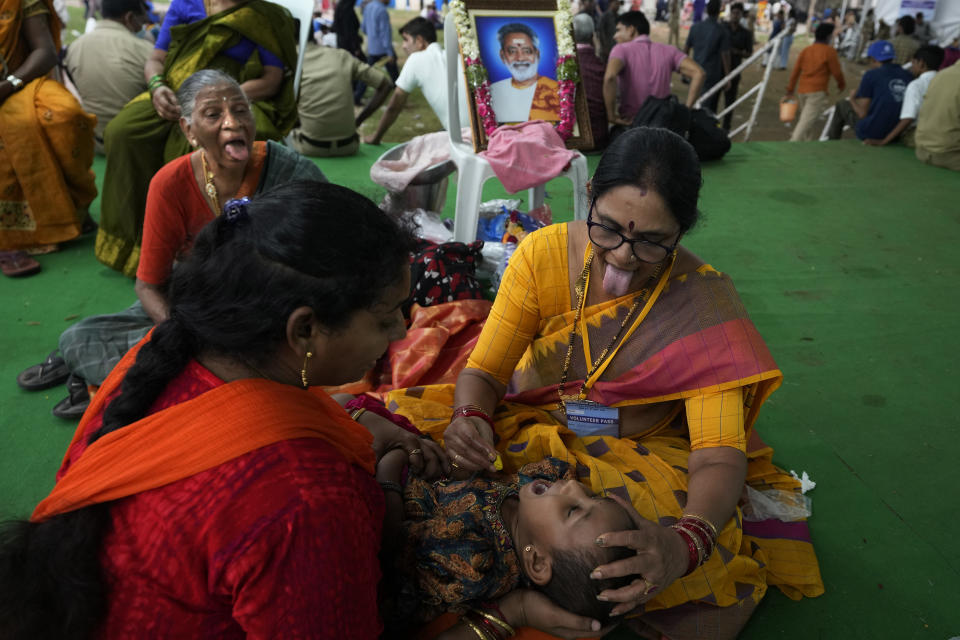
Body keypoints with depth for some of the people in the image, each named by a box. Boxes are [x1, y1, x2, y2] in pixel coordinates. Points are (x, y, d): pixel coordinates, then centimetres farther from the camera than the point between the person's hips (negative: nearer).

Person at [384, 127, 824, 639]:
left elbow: (719, 455, -26)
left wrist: (685, 542, -48)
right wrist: (470, 419, -35)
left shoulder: (704, 303, -19)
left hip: (640, 455, 0)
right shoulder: (545, 253, -15)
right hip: (525, 427, 1)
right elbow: (484, 370, -10)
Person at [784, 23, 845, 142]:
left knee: (810, 120, 19)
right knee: (806, 121, -11)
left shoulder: (805, 50, 10)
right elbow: (836, 72, -3)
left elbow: (795, 72, 8)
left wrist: (790, 91, 13)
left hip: (802, 90, 7)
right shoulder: (829, 51, -6)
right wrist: (842, 84, 16)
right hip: (817, 92, -7)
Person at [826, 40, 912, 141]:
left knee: (842, 105, 17)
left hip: (872, 134, -5)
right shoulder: (908, 76, 4)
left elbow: (862, 113, -11)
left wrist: (852, 99, 10)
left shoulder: (871, 75, -9)